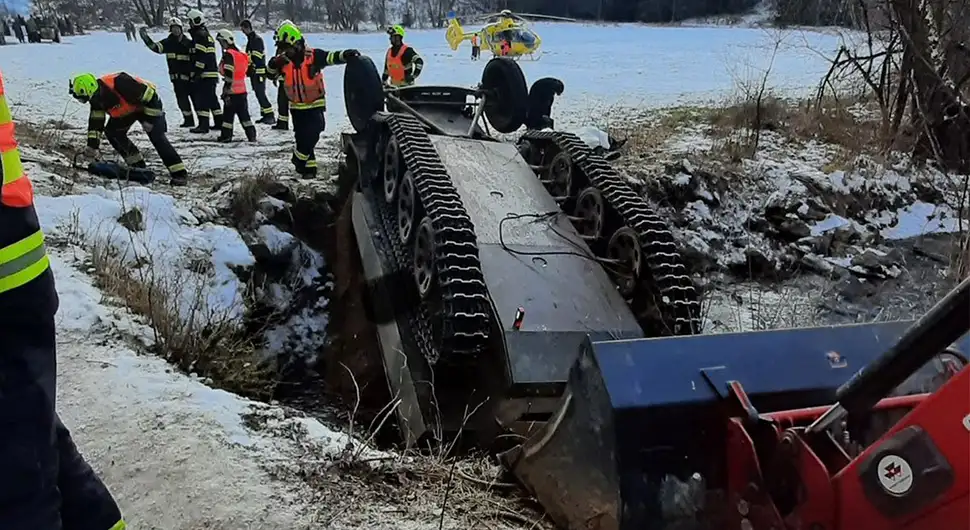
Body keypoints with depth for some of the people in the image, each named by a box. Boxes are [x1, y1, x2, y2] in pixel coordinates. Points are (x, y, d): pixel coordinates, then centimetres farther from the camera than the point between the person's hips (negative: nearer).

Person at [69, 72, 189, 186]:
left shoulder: (119, 83, -38)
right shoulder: (96, 97, -14)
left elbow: (150, 95, -32)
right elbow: (95, 123, -5)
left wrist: (150, 118, -27)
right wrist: (92, 146, -10)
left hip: (149, 104, -8)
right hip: (127, 111, 8)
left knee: (157, 137, -21)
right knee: (112, 132, -2)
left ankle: (180, 173, -22)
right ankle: (137, 164, 7)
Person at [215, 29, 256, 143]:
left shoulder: (228, 55, -12)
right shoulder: (240, 54, 14)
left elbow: (229, 75, -18)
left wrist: (226, 91, -18)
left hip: (232, 91, -8)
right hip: (242, 90, 8)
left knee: (228, 115, 2)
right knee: (244, 114, 11)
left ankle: (226, 136, 7)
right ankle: (251, 135, 9)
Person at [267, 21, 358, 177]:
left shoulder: (313, 55, -14)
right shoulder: (283, 59, -2)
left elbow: (331, 57, -22)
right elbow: (270, 70, -1)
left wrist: (346, 55, -42)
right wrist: (275, 63, -24)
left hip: (315, 104, -4)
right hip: (296, 106, 4)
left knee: (312, 134, -14)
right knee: (301, 137, 10)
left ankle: (299, 158, 9)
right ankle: (309, 165, 23)